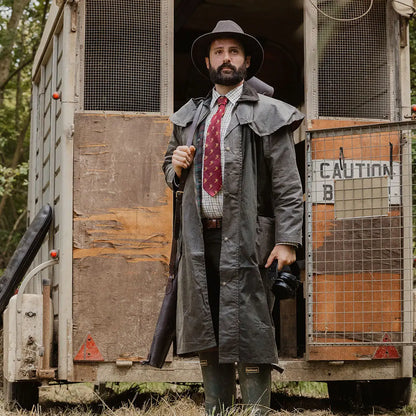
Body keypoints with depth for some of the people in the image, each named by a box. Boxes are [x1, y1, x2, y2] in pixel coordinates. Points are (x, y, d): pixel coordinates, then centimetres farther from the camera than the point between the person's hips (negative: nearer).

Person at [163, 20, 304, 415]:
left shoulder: (267, 115, 1)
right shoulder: (189, 116, 17)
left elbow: (287, 185, -4)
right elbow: (170, 170, 28)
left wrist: (287, 239, -12)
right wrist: (176, 165, 4)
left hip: (245, 237, -5)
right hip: (199, 236, 5)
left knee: (248, 324, -5)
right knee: (205, 324, 7)